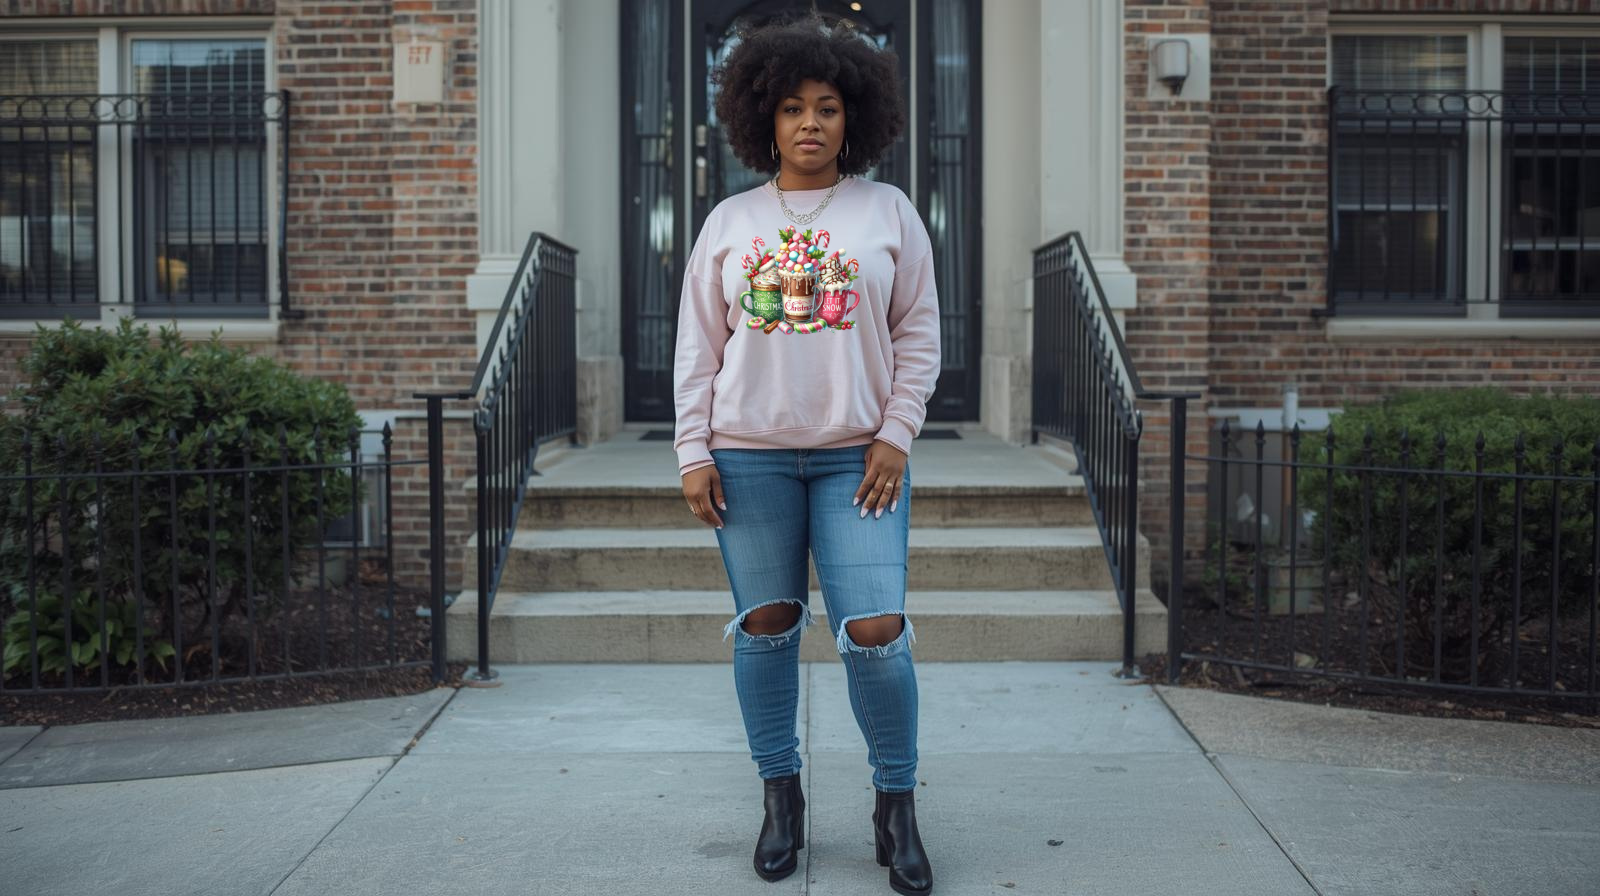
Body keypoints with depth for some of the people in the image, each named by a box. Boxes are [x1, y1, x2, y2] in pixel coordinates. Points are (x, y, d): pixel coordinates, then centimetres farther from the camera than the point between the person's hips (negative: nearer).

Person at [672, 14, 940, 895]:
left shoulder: (888, 211, 7)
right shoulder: (729, 222, 9)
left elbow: (919, 334, 6)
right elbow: (698, 345, 8)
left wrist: (895, 437, -3)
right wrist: (693, 452, 0)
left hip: (858, 455, -1)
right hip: (749, 455, 1)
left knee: (876, 631, -8)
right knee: (764, 625, 5)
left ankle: (896, 805, 11)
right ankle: (781, 795, 22)